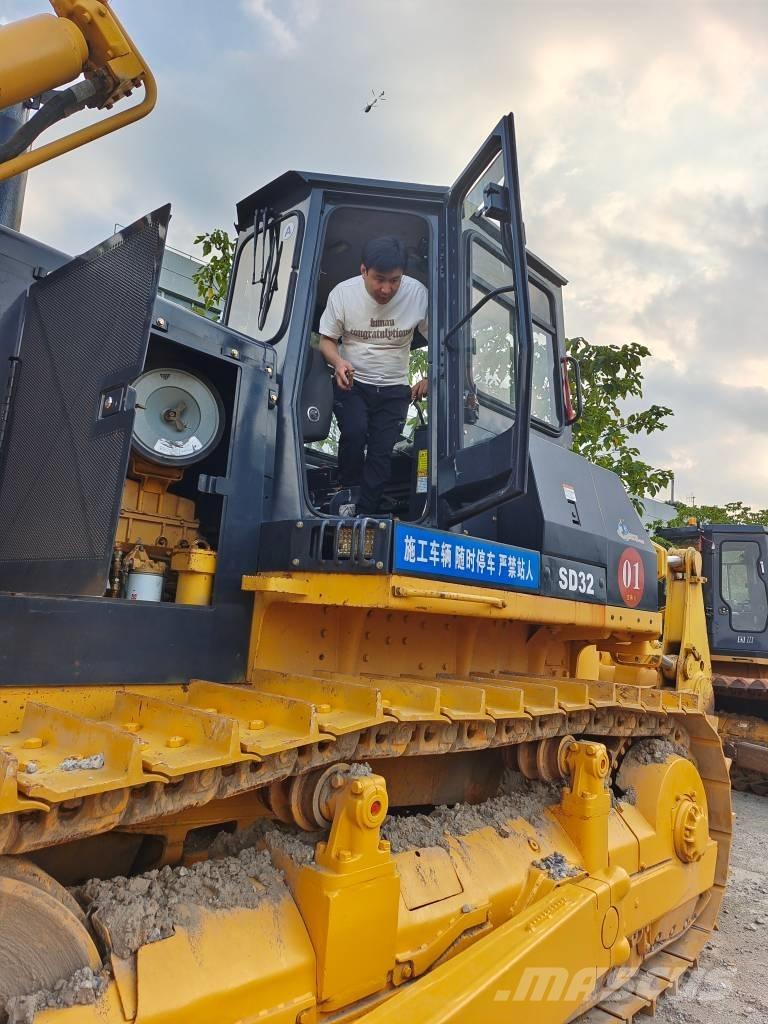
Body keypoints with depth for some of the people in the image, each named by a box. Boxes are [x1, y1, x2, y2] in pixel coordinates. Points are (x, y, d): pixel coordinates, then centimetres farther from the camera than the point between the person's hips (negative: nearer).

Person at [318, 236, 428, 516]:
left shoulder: (418, 293, -13)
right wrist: (338, 362, -22)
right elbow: (327, 340, -1)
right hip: (351, 382, -1)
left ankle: (363, 515, 6)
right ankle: (349, 489, 0)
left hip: (394, 388, 1)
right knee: (354, 432, -26)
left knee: (382, 451, -9)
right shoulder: (343, 293, -12)